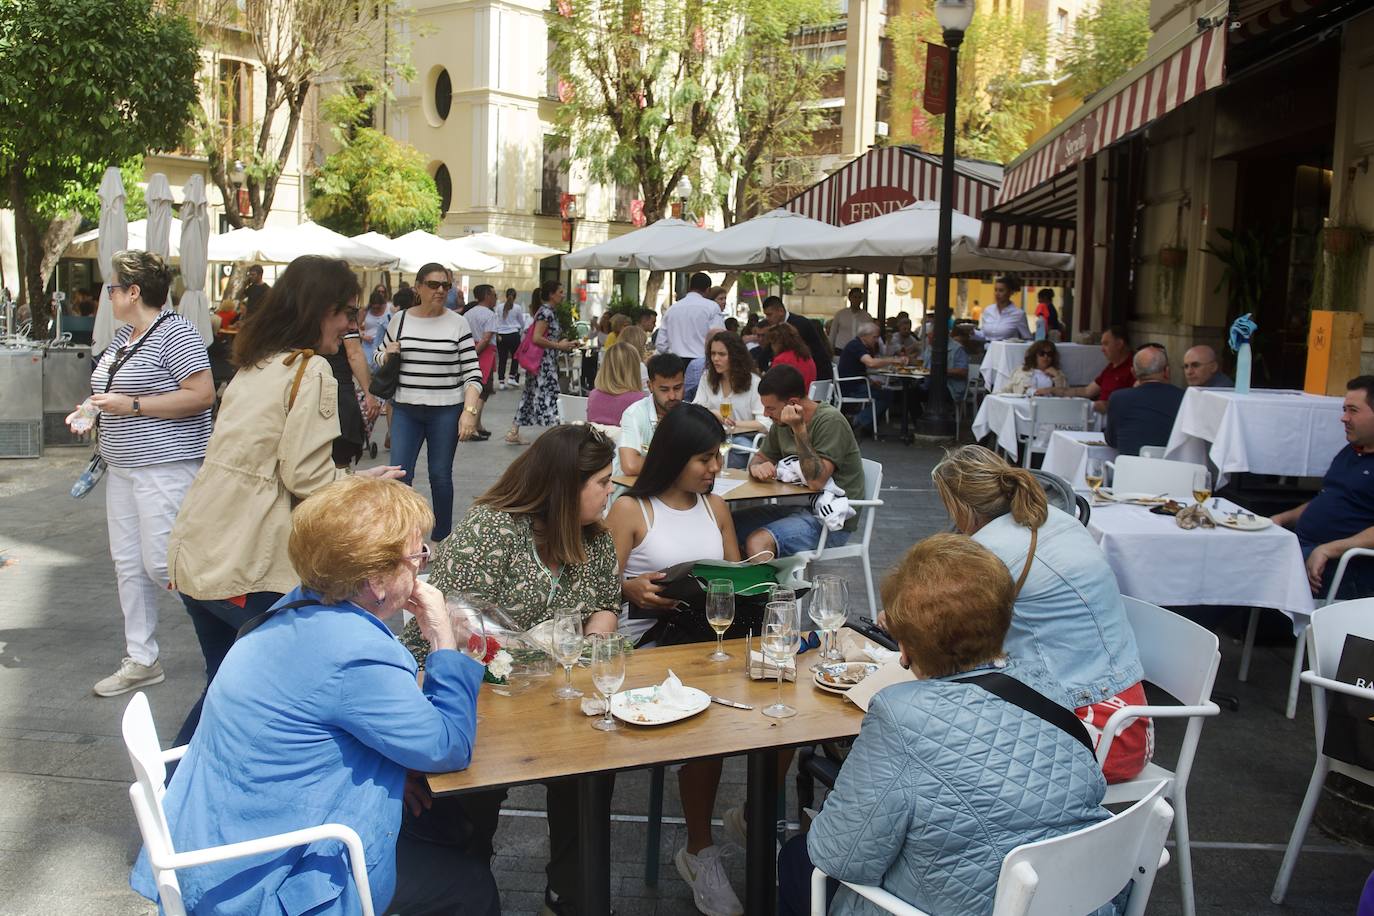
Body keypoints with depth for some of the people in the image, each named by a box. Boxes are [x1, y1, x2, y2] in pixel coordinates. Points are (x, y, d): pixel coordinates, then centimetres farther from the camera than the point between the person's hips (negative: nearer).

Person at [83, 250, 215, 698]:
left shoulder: (174, 332, -14)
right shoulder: (123, 336, 15)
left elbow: (202, 395, -21)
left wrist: (132, 405, -21)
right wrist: (93, 413, 9)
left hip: (165, 465, -10)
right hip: (123, 467, 10)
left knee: (161, 564, -11)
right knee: (128, 562, 9)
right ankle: (141, 661, 18)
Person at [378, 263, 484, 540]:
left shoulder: (458, 323, -2)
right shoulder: (400, 320, 4)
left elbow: (472, 373, -3)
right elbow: (381, 359, 18)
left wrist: (469, 411, -15)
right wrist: (387, 354, -6)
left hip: (446, 411, -1)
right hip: (405, 410, 1)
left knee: (440, 475, 6)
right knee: (400, 475, -3)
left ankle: (442, 537, 21)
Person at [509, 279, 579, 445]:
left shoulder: (551, 312, 15)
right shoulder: (546, 312, -14)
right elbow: (536, 338, -22)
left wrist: (566, 344, 12)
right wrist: (559, 346, -15)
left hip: (548, 362, 10)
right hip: (544, 362, -10)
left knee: (531, 395, 12)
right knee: (548, 395, -9)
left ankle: (514, 433, 17)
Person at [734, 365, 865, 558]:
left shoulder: (830, 421, -16)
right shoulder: (782, 423, 6)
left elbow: (816, 482, -25)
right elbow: (760, 457, 20)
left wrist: (799, 429, -28)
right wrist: (756, 467, -5)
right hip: (798, 508, 8)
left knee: (758, 542, -29)